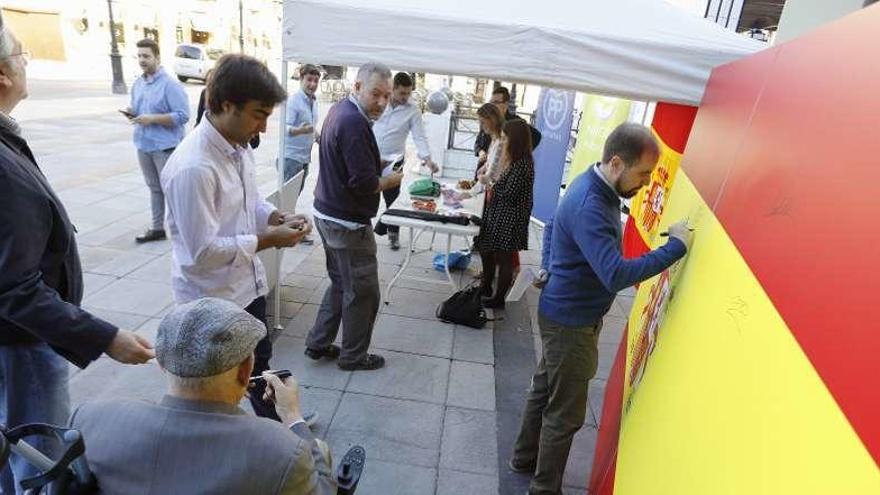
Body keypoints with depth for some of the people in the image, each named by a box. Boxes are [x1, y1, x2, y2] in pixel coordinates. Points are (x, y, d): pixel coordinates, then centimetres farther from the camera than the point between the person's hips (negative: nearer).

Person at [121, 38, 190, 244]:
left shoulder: (170, 84, -11)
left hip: (165, 146, -7)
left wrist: (152, 119, -20)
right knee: (154, 188, 14)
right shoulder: (137, 84, 13)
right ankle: (157, 228, 22)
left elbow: (182, 115, -17)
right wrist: (132, 113, 0)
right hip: (143, 145, 7)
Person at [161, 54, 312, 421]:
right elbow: (202, 252, -28)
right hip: (212, 298, -9)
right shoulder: (193, 168, -30)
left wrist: (278, 218, -6)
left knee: (259, 362, 28)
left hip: (246, 285, 9)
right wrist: (267, 240, -22)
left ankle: (273, 426, 52)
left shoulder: (239, 147, -1)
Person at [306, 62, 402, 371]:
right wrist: (394, 180, -8)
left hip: (327, 214, 10)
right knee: (363, 291, 6)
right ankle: (353, 356, 22)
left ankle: (318, 343, 32)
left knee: (341, 283, 22)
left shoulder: (340, 110, 10)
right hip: (348, 223, -10)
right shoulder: (354, 123, -23)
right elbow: (365, 182, -26)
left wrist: (379, 167, 6)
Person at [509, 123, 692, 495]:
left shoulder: (599, 186, 1)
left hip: (568, 313, 10)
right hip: (571, 320, -10)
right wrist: (676, 247, -31)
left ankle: (525, 456, 44)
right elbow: (616, 275, -38)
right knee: (566, 412, 6)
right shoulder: (589, 206, -30)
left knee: (545, 388, 24)